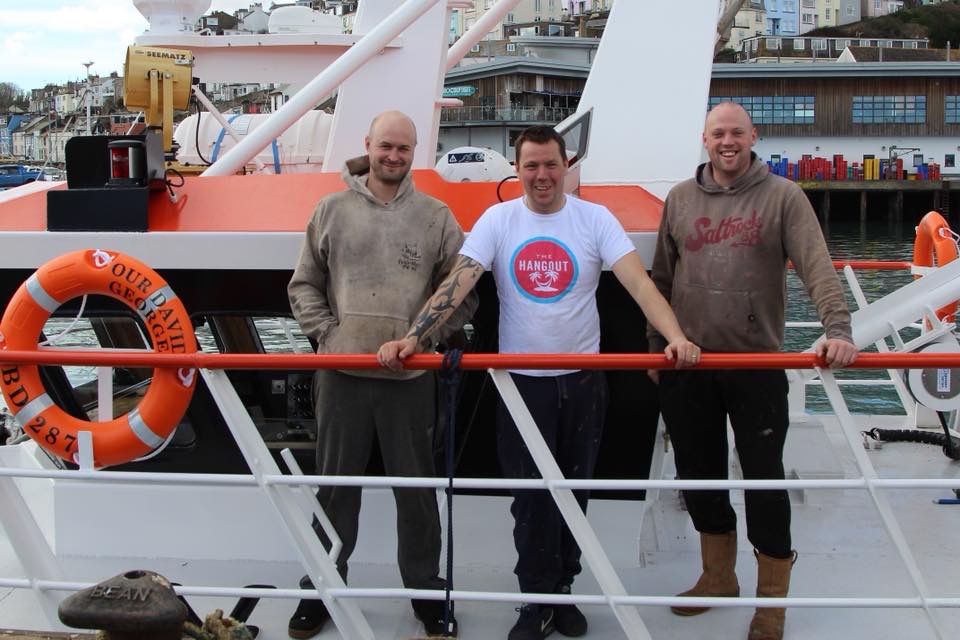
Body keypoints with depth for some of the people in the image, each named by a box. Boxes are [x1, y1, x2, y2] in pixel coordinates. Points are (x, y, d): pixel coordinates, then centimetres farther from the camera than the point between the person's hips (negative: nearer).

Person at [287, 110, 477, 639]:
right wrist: (326, 332, -3)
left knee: (417, 489, 8)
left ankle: (425, 589, 24)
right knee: (336, 486, 12)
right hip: (342, 373, 1)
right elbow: (304, 285, 9)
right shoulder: (333, 210, 5)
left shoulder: (436, 216, 3)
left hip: (410, 377, 0)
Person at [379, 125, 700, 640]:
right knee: (532, 497, 5)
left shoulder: (595, 219, -3)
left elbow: (639, 282, -14)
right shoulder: (498, 220, -2)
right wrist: (412, 338, -22)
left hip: (582, 379, 1)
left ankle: (562, 590, 29)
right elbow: (457, 283, -9)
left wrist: (675, 336, -30)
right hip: (522, 379, -1)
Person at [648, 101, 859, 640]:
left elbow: (817, 267, -13)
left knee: (765, 479, 2)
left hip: (757, 364, -3)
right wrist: (655, 345, 12)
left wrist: (838, 328, -27)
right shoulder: (680, 199, 8)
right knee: (699, 474, 13)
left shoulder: (783, 196, -2)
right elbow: (661, 279, 14)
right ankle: (719, 578, 33)